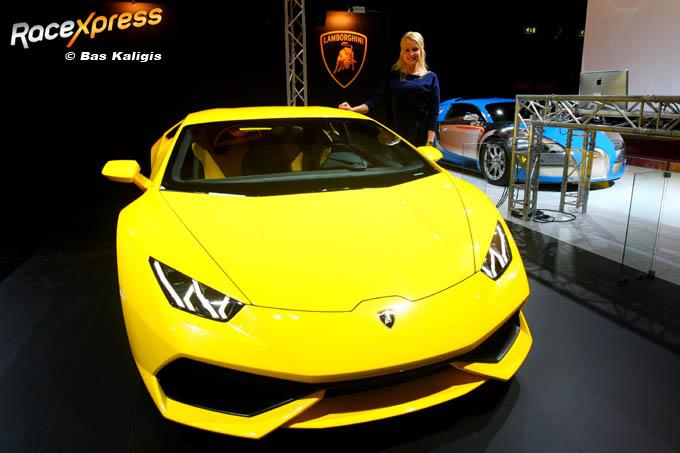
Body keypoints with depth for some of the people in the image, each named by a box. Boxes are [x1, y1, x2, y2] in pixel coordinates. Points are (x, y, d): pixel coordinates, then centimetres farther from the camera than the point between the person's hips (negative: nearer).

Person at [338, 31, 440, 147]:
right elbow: (376, 99, -1)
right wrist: (353, 109, -17)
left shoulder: (431, 78, 4)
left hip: (421, 137, -1)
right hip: (397, 135, 2)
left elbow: (434, 113, 0)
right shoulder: (393, 76, 10)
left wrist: (430, 142, -9)